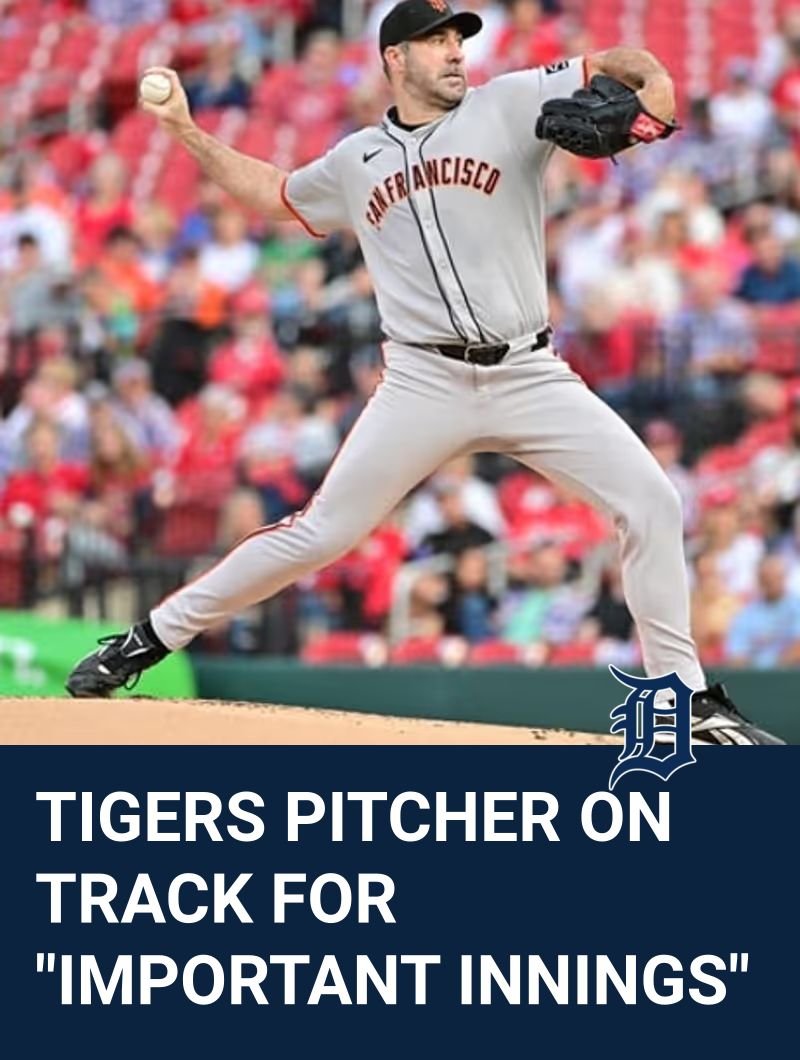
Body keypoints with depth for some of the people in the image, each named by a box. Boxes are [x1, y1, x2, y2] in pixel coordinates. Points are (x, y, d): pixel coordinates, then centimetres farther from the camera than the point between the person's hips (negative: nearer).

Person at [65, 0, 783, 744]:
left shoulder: (508, 106, 4)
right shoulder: (356, 161, 12)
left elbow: (624, 67, -3)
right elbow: (269, 193, 30)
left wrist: (647, 92, -26)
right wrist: (185, 131, 22)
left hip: (531, 377, 0)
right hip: (425, 383, 0)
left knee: (651, 502, -13)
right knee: (320, 534, -5)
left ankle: (689, 700, -2)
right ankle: (151, 638, 8)